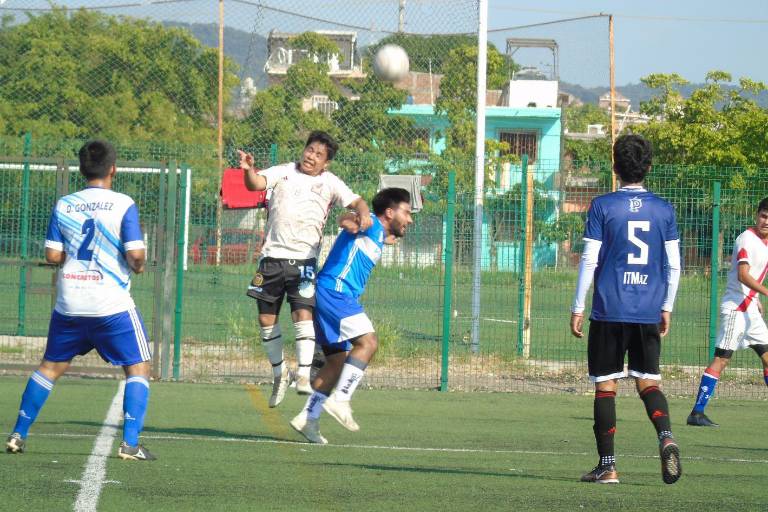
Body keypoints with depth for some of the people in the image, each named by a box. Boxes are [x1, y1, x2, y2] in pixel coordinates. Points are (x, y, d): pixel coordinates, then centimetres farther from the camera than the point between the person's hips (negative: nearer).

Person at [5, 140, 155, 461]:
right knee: (138, 367, 5)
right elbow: (135, 255, -13)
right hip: (112, 304, -4)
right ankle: (130, 443, -7)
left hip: (69, 303, 4)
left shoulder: (64, 205, 4)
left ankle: (18, 435, 16)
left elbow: (52, 255, 3)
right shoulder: (123, 205, -7)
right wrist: (138, 265, 10)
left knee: (51, 366, 18)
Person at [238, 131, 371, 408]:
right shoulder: (284, 172, 7)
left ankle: (304, 375, -18)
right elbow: (255, 184, -5)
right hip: (272, 257, 2)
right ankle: (279, 371, 24)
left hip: (303, 259, -2)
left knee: (303, 315, -17)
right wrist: (248, 170, -28)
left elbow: (356, 201, 0)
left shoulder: (330, 183, 6)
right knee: (266, 319, 6)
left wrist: (363, 212, -23)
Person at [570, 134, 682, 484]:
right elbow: (674, 265, 7)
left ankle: (607, 465, 2)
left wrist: (577, 308, 1)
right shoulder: (663, 209, 5)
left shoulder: (602, 206, -3)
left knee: (605, 386, 4)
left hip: (609, 311, -3)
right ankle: (666, 436, -19)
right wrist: (666, 308, 17)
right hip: (649, 312, 3)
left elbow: (589, 260, -5)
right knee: (648, 382, 9)